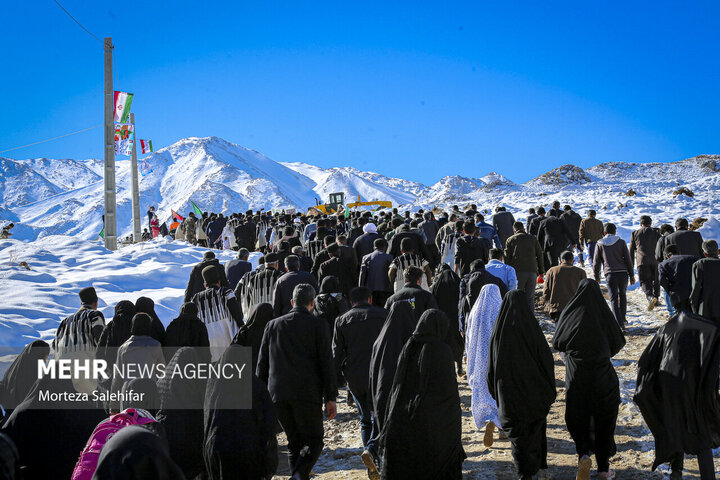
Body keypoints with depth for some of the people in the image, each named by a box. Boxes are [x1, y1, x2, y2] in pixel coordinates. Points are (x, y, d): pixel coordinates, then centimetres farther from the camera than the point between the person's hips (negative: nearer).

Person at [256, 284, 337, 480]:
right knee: (313, 441, 3)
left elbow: (262, 364, 14)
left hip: (278, 395, 4)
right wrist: (330, 398, -1)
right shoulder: (318, 325, 3)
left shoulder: (273, 325, 15)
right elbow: (326, 363, -3)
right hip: (307, 394, -4)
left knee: (295, 442, 16)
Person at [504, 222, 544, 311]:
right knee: (530, 298, 6)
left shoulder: (510, 240, 7)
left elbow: (507, 257, 3)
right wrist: (541, 271, 16)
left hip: (518, 272, -2)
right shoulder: (533, 239, 14)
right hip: (532, 271, 2)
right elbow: (540, 255, 13)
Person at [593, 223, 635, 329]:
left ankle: (620, 323, -6)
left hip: (610, 274, -1)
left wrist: (597, 277, 19)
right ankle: (622, 319, 23)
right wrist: (632, 275, 8)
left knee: (614, 299, 1)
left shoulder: (600, 244, 4)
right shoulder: (621, 242, 3)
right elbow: (628, 260, 2)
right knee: (623, 295, 21)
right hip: (623, 273, 1)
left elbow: (596, 263, 7)